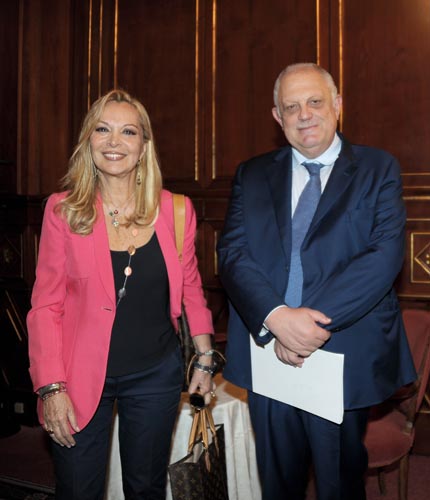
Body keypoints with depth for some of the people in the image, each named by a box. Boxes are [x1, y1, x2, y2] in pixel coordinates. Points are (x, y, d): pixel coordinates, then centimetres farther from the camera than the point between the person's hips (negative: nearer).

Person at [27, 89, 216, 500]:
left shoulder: (175, 210, -3)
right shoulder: (63, 209, -6)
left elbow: (190, 288, 8)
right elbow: (46, 304, -5)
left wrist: (204, 359, 9)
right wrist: (51, 387, -10)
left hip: (155, 374, 2)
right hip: (81, 377, -1)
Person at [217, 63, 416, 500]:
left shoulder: (378, 169, 1)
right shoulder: (251, 176, 8)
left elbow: (386, 253, -12)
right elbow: (232, 253, -3)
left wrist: (314, 319, -20)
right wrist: (276, 317, -21)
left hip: (344, 359, -2)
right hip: (268, 354, 2)